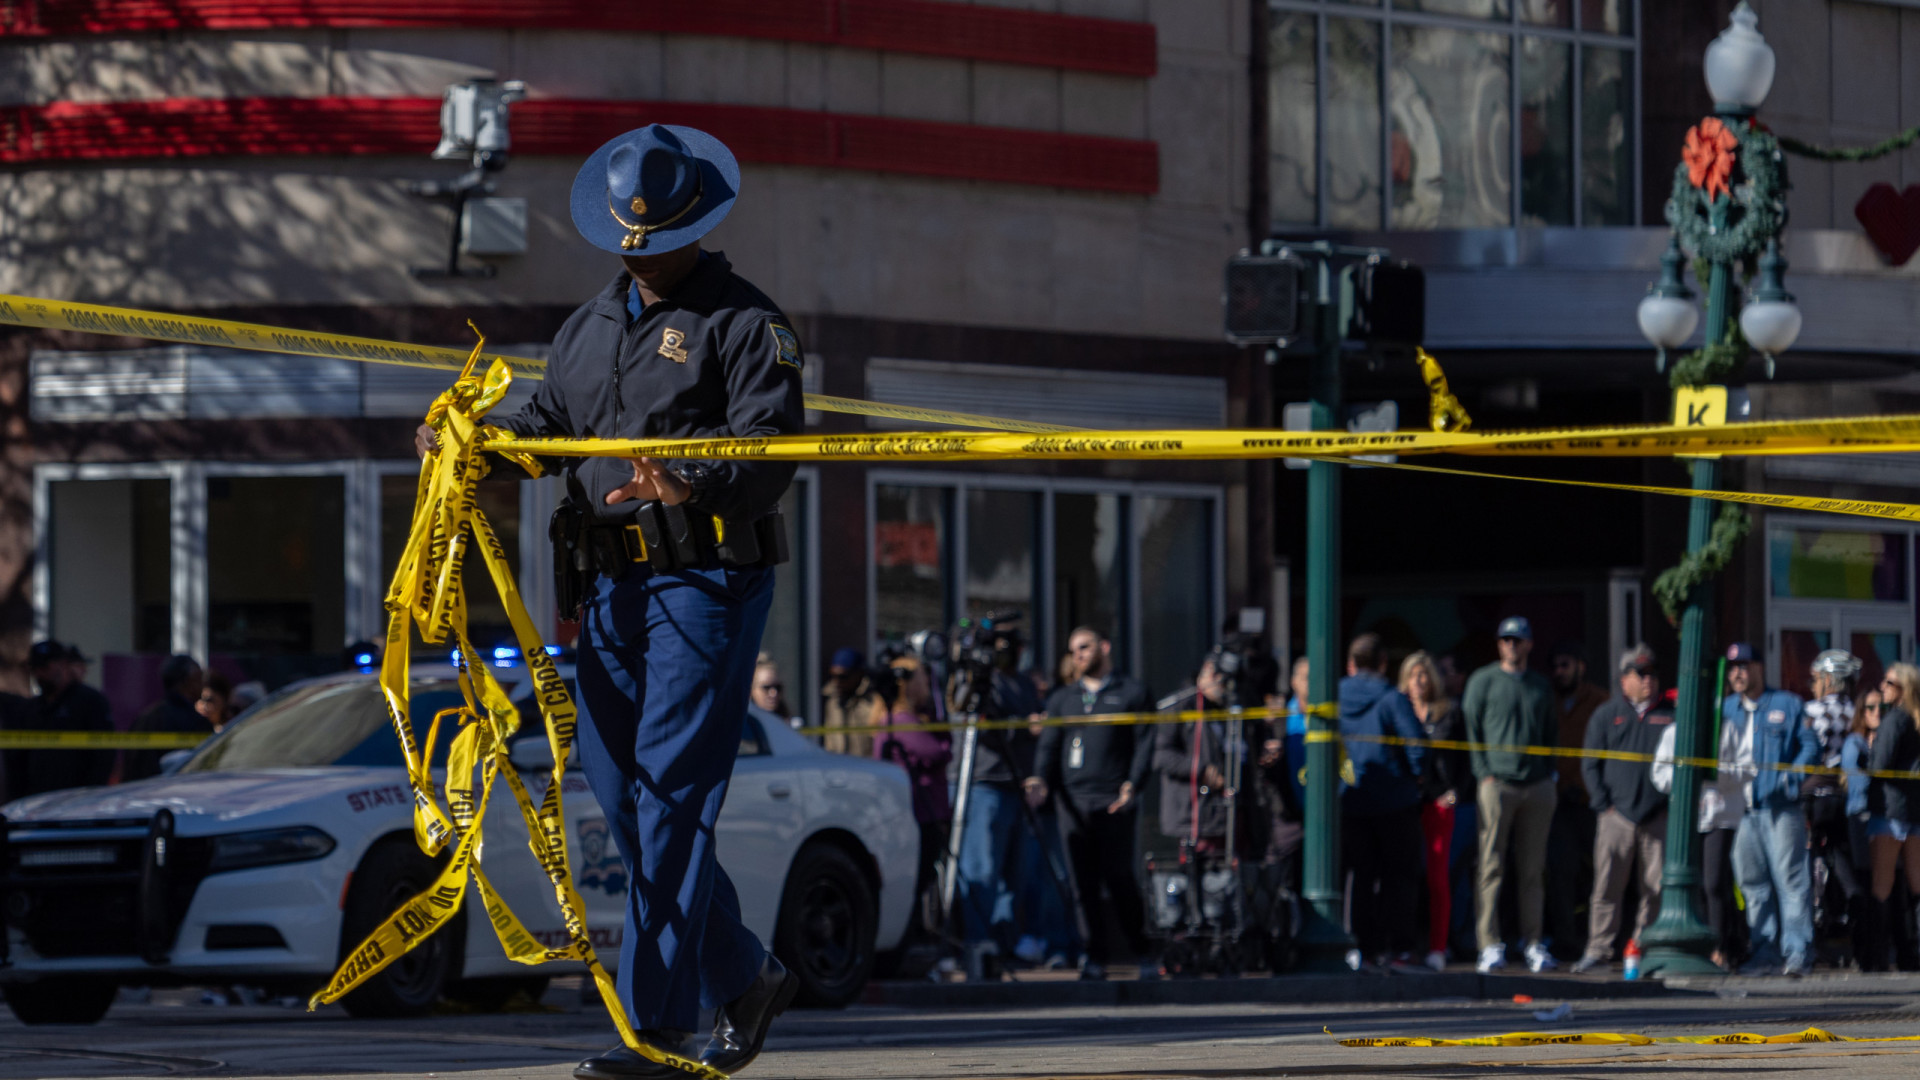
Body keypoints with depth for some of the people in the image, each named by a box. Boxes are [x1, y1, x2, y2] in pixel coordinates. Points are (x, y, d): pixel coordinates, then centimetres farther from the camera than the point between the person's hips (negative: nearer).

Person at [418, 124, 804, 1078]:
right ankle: (743, 980, 22)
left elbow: (771, 453, -15)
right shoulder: (590, 326, 21)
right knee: (617, 786, 7)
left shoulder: (743, 323, -4)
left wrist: (694, 487, -34)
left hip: (706, 578, -8)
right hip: (613, 580, 8)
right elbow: (546, 423, 20)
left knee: (672, 791, -12)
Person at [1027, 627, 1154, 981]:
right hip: (1073, 800, 4)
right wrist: (1040, 779, -4)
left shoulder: (1131, 692, 9)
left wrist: (1132, 784, -12)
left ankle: (1142, 951, 5)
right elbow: (1049, 744, 15)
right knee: (1084, 882, -2)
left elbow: (1144, 743, 3)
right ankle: (1097, 955, 2)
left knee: (1118, 878, -8)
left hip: (1113, 801, -4)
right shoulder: (1062, 698, 21)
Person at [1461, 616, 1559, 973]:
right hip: (1497, 782, -4)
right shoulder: (1484, 681, 5)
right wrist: (1484, 773, -8)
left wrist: (1548, 774, 9)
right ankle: (1490, 945, -8)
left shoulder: (1540, 685, 17)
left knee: (1532, 870, 5)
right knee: (1491, 867, -7)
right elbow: (1471, 729, 1)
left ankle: (1532, 942, 10)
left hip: (1537, 786, 4)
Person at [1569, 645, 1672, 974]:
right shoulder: (1606, 716, 10)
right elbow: (1591, 764, 8)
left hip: (1658, 816, 1)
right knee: (1607, 885, -6)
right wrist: (1604, 804, -2)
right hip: (1617, 815, -1)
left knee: (1655, 888, 0)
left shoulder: (1669, 716, 11)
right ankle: (1598, 948, -4)